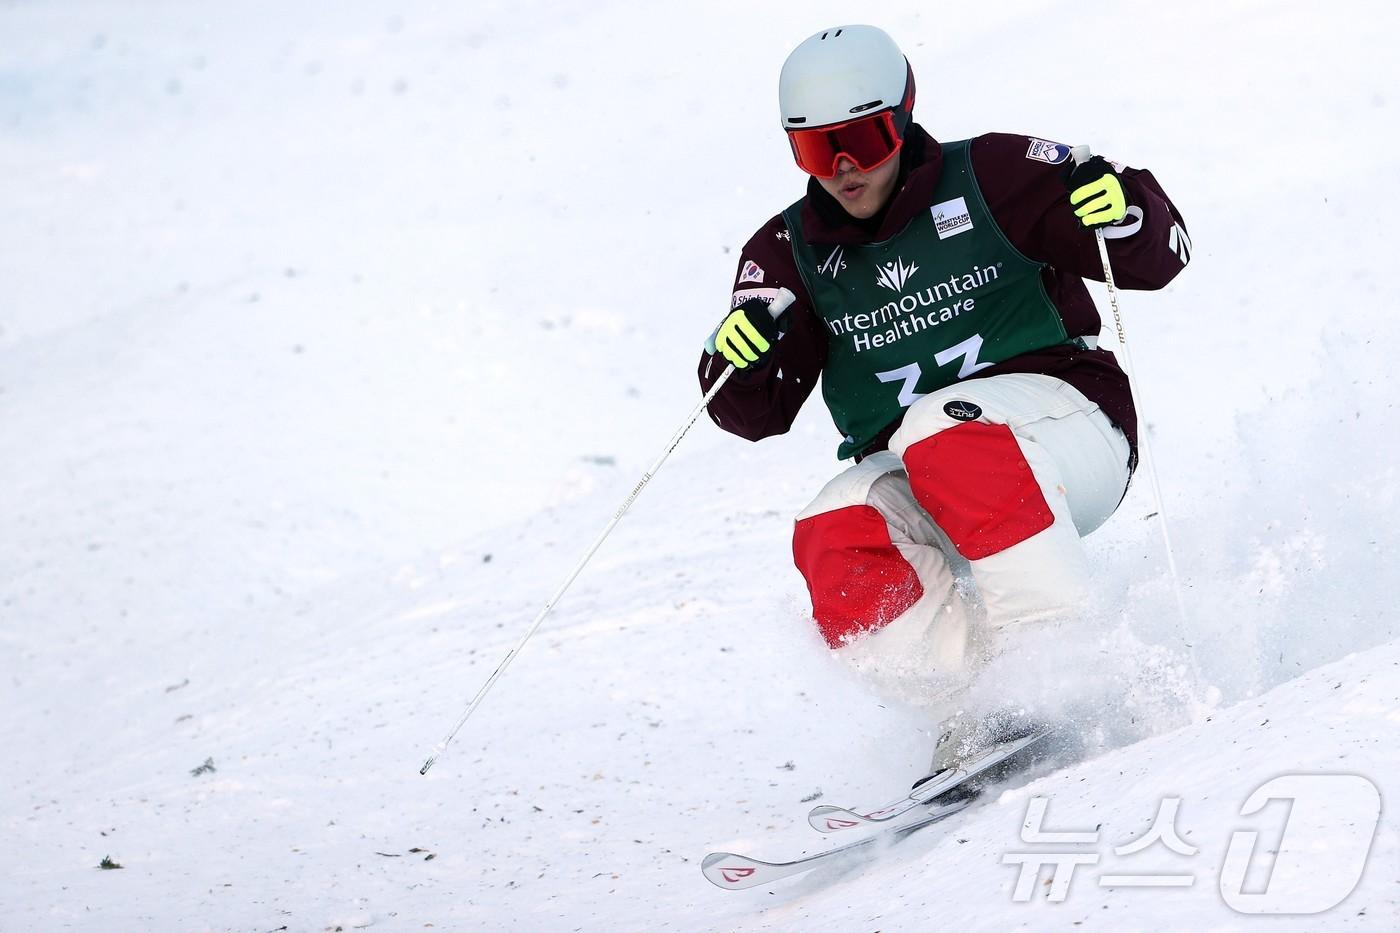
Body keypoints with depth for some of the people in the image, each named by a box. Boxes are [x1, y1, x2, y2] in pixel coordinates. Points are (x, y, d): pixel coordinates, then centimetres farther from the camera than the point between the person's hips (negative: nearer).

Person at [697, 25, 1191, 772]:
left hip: (1061, 422, -3)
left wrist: (1119, 207, -23)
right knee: (834, 537, -29)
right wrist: (739, 355, -16)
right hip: (916, 487, 4)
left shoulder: (990, 179, -1)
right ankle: (978, 703, -32)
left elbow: (1159, 255, -1)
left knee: (940, 429, -36)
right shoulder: (790, 252, 9)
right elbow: (757, 413, 6)